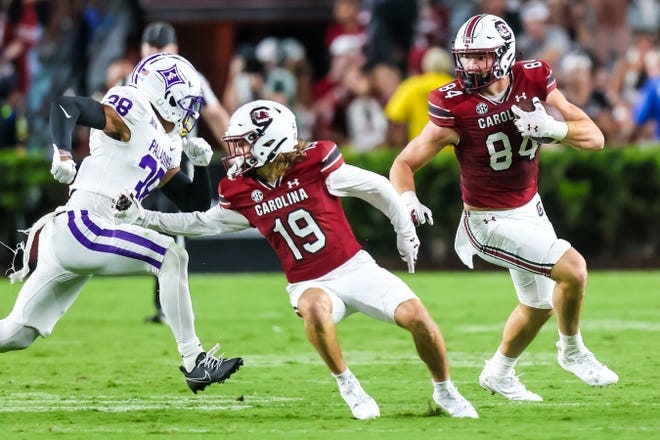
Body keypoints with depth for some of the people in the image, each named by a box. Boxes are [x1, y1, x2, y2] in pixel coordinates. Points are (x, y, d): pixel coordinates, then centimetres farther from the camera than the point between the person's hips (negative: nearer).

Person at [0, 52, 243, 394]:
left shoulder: (168, 149, 20)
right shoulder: (133, 112, -6)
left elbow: (197, 204, 24)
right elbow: (65, 106, -16)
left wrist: (200, 162, 10)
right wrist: (62, 154, -29)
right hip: (79, 227, -10)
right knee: (173, 259, -17)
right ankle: (194, 362, -16)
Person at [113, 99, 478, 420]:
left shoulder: (315, 166, -14)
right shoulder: (243, 193, -2)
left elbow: (377, 187, -2)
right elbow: (203, 223, 10)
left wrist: (405, 230, 8)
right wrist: (143, 216, 2)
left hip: (354, 268, -1)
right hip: (310, 284, 1)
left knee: (417, 317, -18)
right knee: (314, 309, -35)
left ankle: (445, 391, 7)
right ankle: (347, 386, -14)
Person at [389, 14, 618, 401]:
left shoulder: (534, 81, -14)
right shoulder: (455, 107, -24)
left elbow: (594, 138, -14)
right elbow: (404, 165, -18)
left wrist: (551, 127, -33)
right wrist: (407, 201, -39)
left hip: (530, 209, 6)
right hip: (491, 223, -6)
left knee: (539, 305, 22)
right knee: (573, 269, -20)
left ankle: (499, 374, 46)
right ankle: (573, 352, 6)